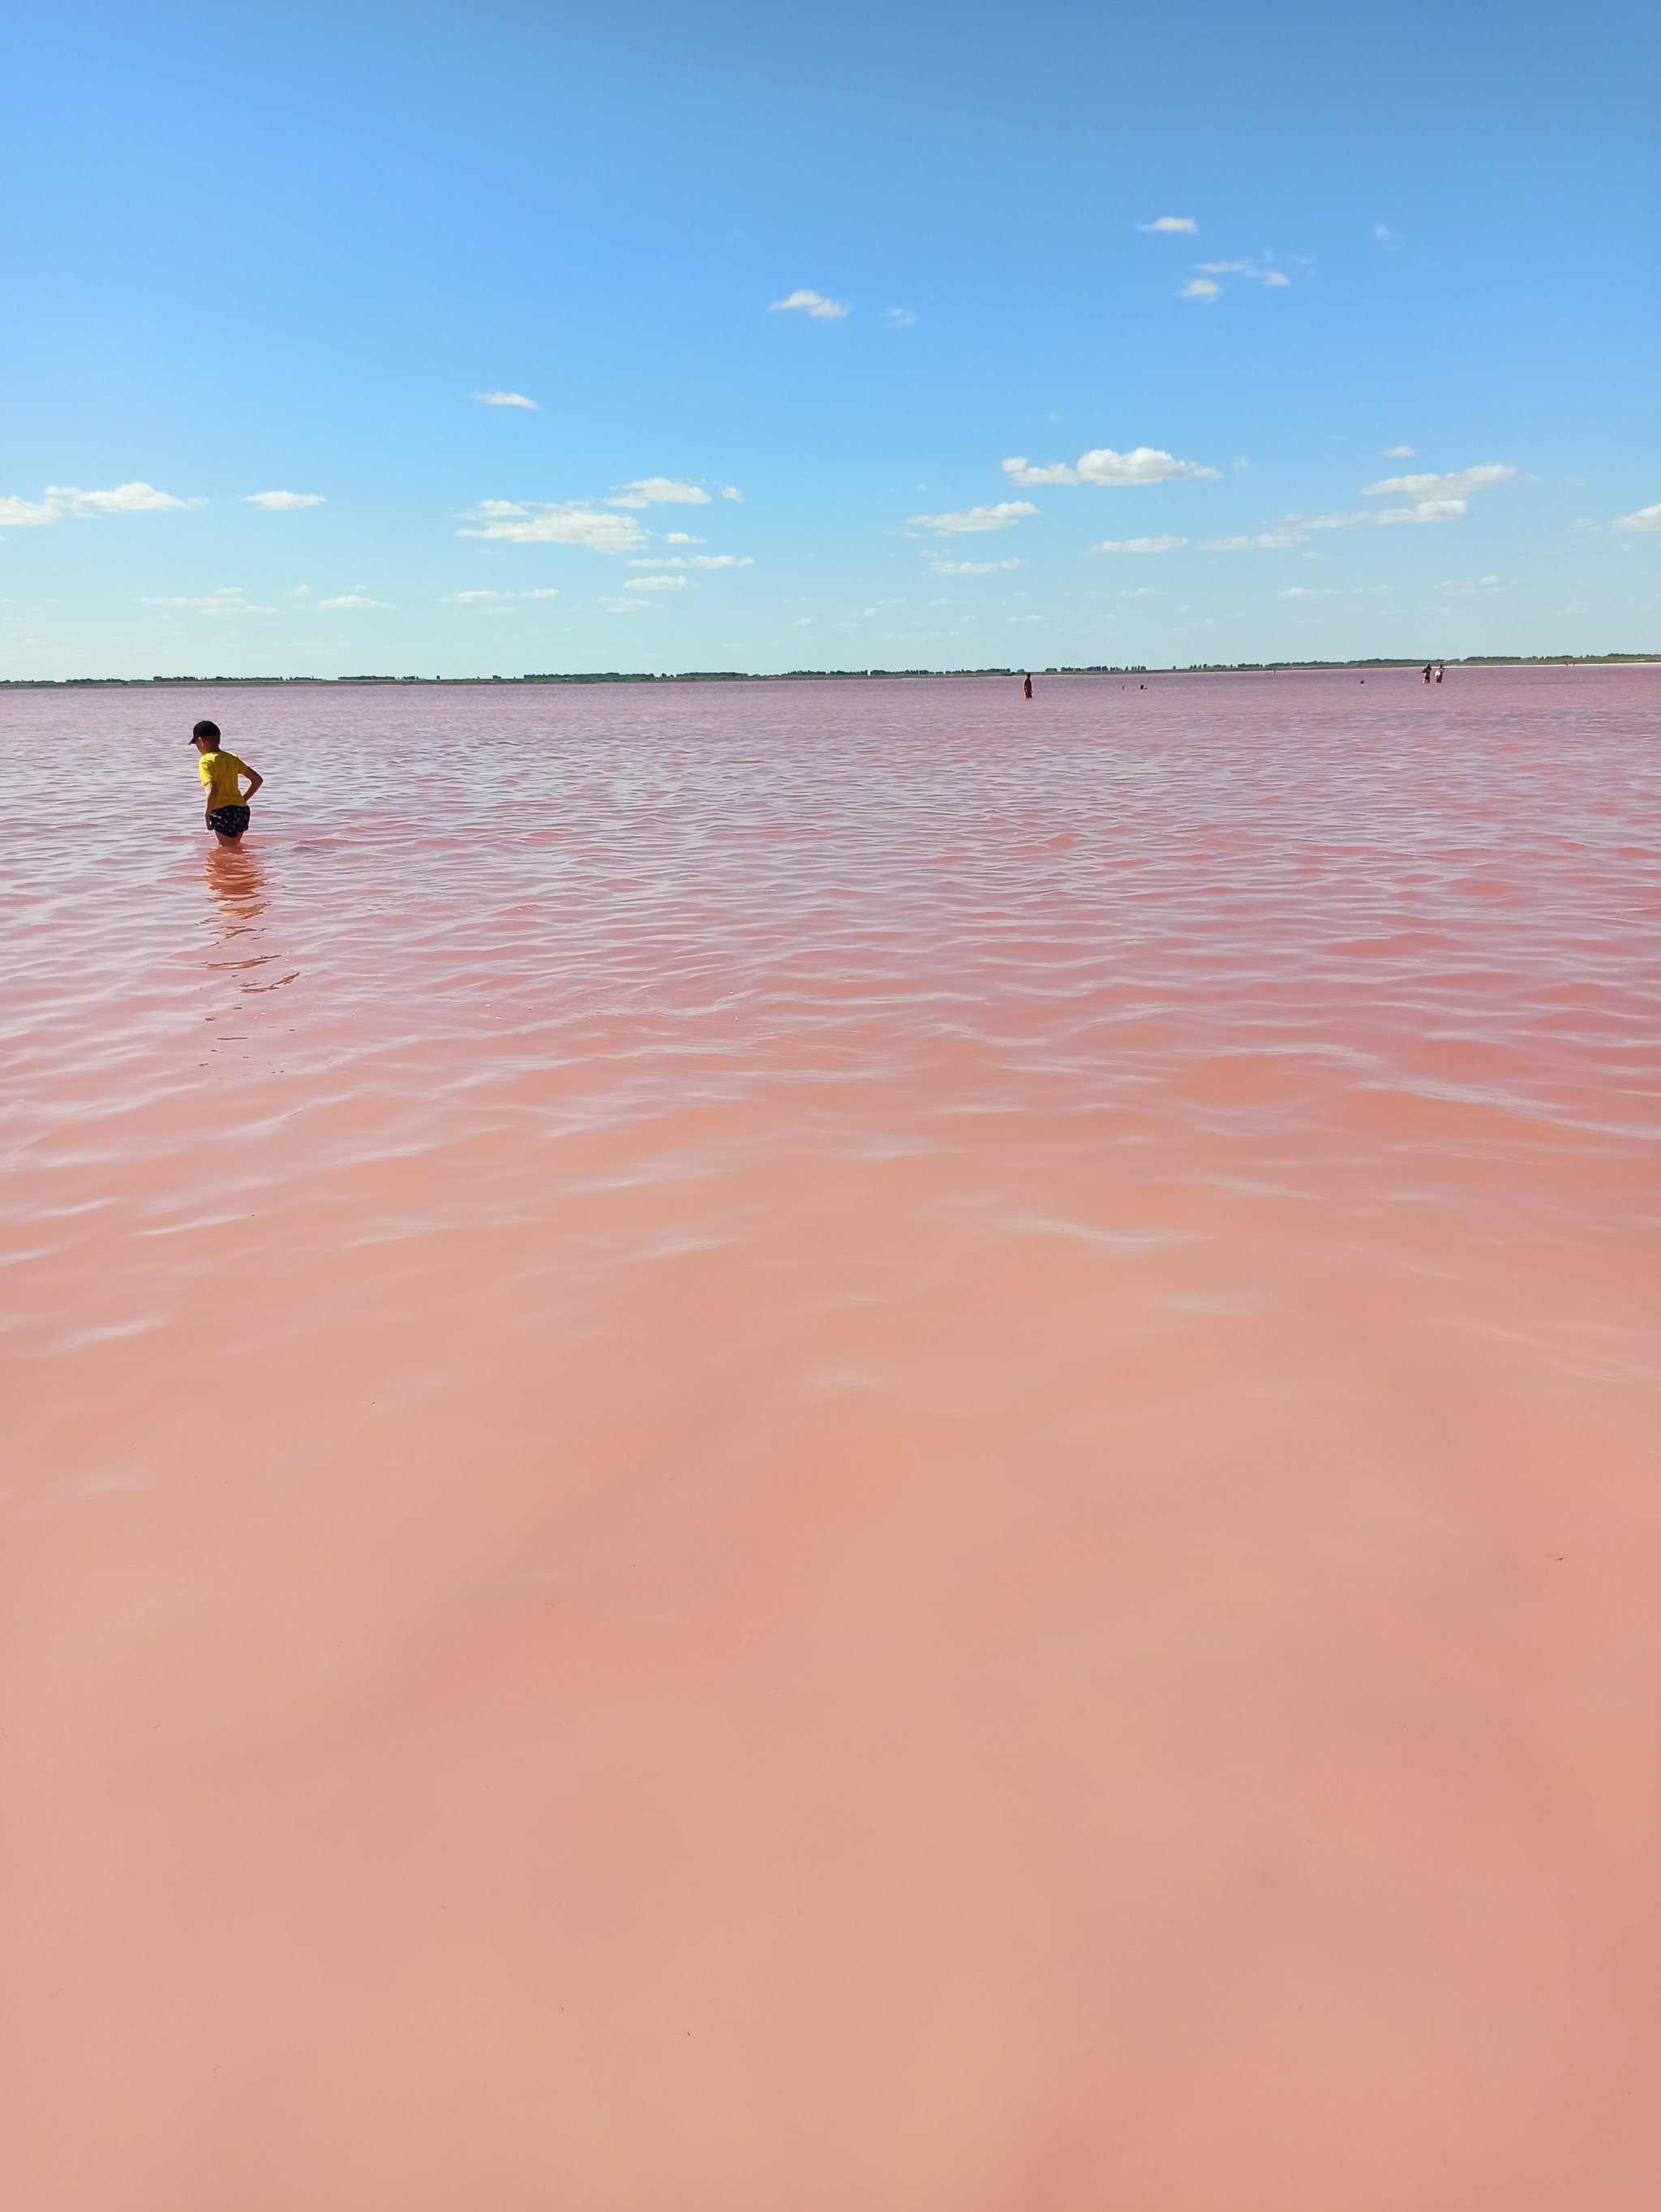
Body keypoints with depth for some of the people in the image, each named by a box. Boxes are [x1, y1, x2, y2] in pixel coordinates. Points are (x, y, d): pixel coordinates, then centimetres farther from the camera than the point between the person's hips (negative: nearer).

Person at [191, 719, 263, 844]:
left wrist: (207, 814, -10)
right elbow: (258, 779, 15)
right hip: (242, 810, 7)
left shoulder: (206, 761, -10)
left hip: (223, 813, -7)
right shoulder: (232, 758, 11)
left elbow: (213, 791, -24)